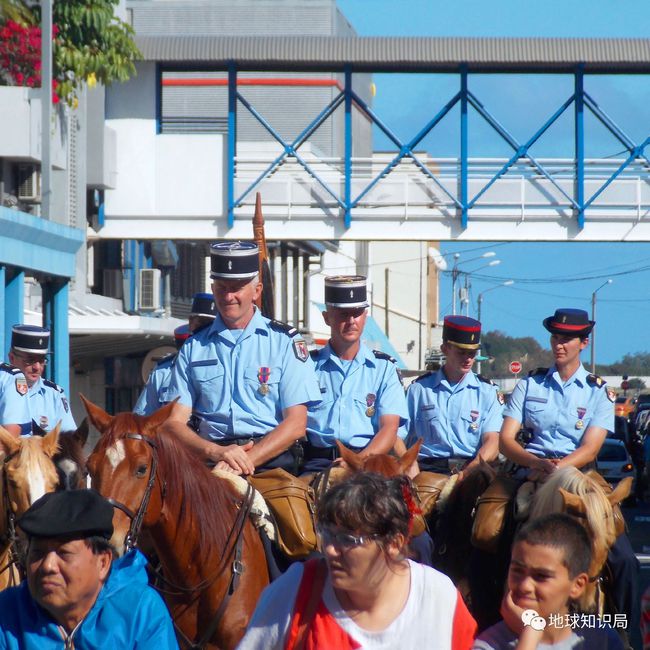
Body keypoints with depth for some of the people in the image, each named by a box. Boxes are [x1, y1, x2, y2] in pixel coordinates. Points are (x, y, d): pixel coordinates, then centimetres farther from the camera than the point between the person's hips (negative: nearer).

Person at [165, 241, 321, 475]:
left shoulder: (286, 342, 10)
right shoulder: (194, 348, 17)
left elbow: (296, 424, 1)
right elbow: (174, 422, 8)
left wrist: (245, 460, -13)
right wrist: (216, 452, -12)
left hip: (273, 459, -1)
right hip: (208, 462, 2)